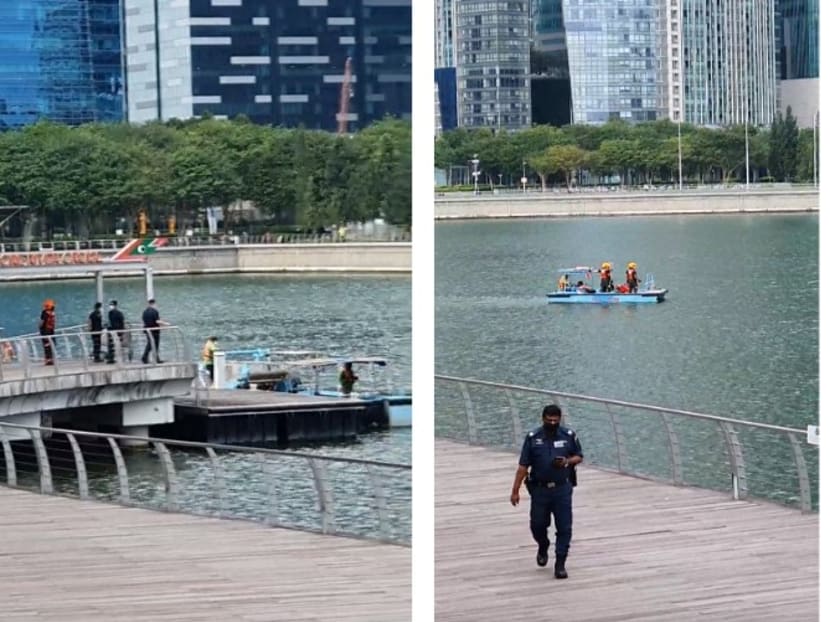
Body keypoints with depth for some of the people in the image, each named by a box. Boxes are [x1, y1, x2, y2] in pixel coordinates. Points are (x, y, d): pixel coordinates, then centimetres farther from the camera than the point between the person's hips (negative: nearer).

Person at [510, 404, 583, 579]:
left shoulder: (569, 436, -3)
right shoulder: (533, 438, -4)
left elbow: (579, 457, 9)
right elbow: (523, 466, -3)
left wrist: (567, 461, -15)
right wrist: (515, 491, -6)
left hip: (562, 488, 0)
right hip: (539, 489, 0)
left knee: (564, 528, -4)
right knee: (537, 525, 8)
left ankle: (560, 564, 3)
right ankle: (543, 547, 41)